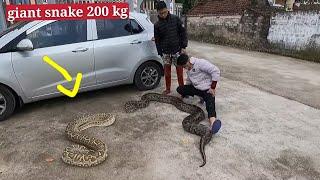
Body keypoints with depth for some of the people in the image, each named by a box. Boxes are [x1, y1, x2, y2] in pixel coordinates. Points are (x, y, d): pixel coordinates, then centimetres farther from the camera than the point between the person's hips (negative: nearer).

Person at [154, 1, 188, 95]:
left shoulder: (175, 19, -3)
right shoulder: (157, 25, 1)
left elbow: (183, 32, 0)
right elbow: (157, 40, 6)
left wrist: (183, 47, -6)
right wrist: (160, 53, 4)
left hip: (177, 50, -1)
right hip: (165, 52, 2)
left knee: (179, 70, 1)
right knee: (167, 70, 8)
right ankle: (168, 88, 23)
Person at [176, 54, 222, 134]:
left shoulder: (200, 63, -18)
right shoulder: (188, 69, 9)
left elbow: (215, 71, -24)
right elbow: (188, 81, 26)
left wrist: (213, 88, -22)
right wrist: (185, 92, 13)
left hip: (207, 89, -8)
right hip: (196, 88, 8)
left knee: (210, 103, -34)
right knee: (180, 89, -7)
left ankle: (213, 121, -63)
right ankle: (201, 96, -2)